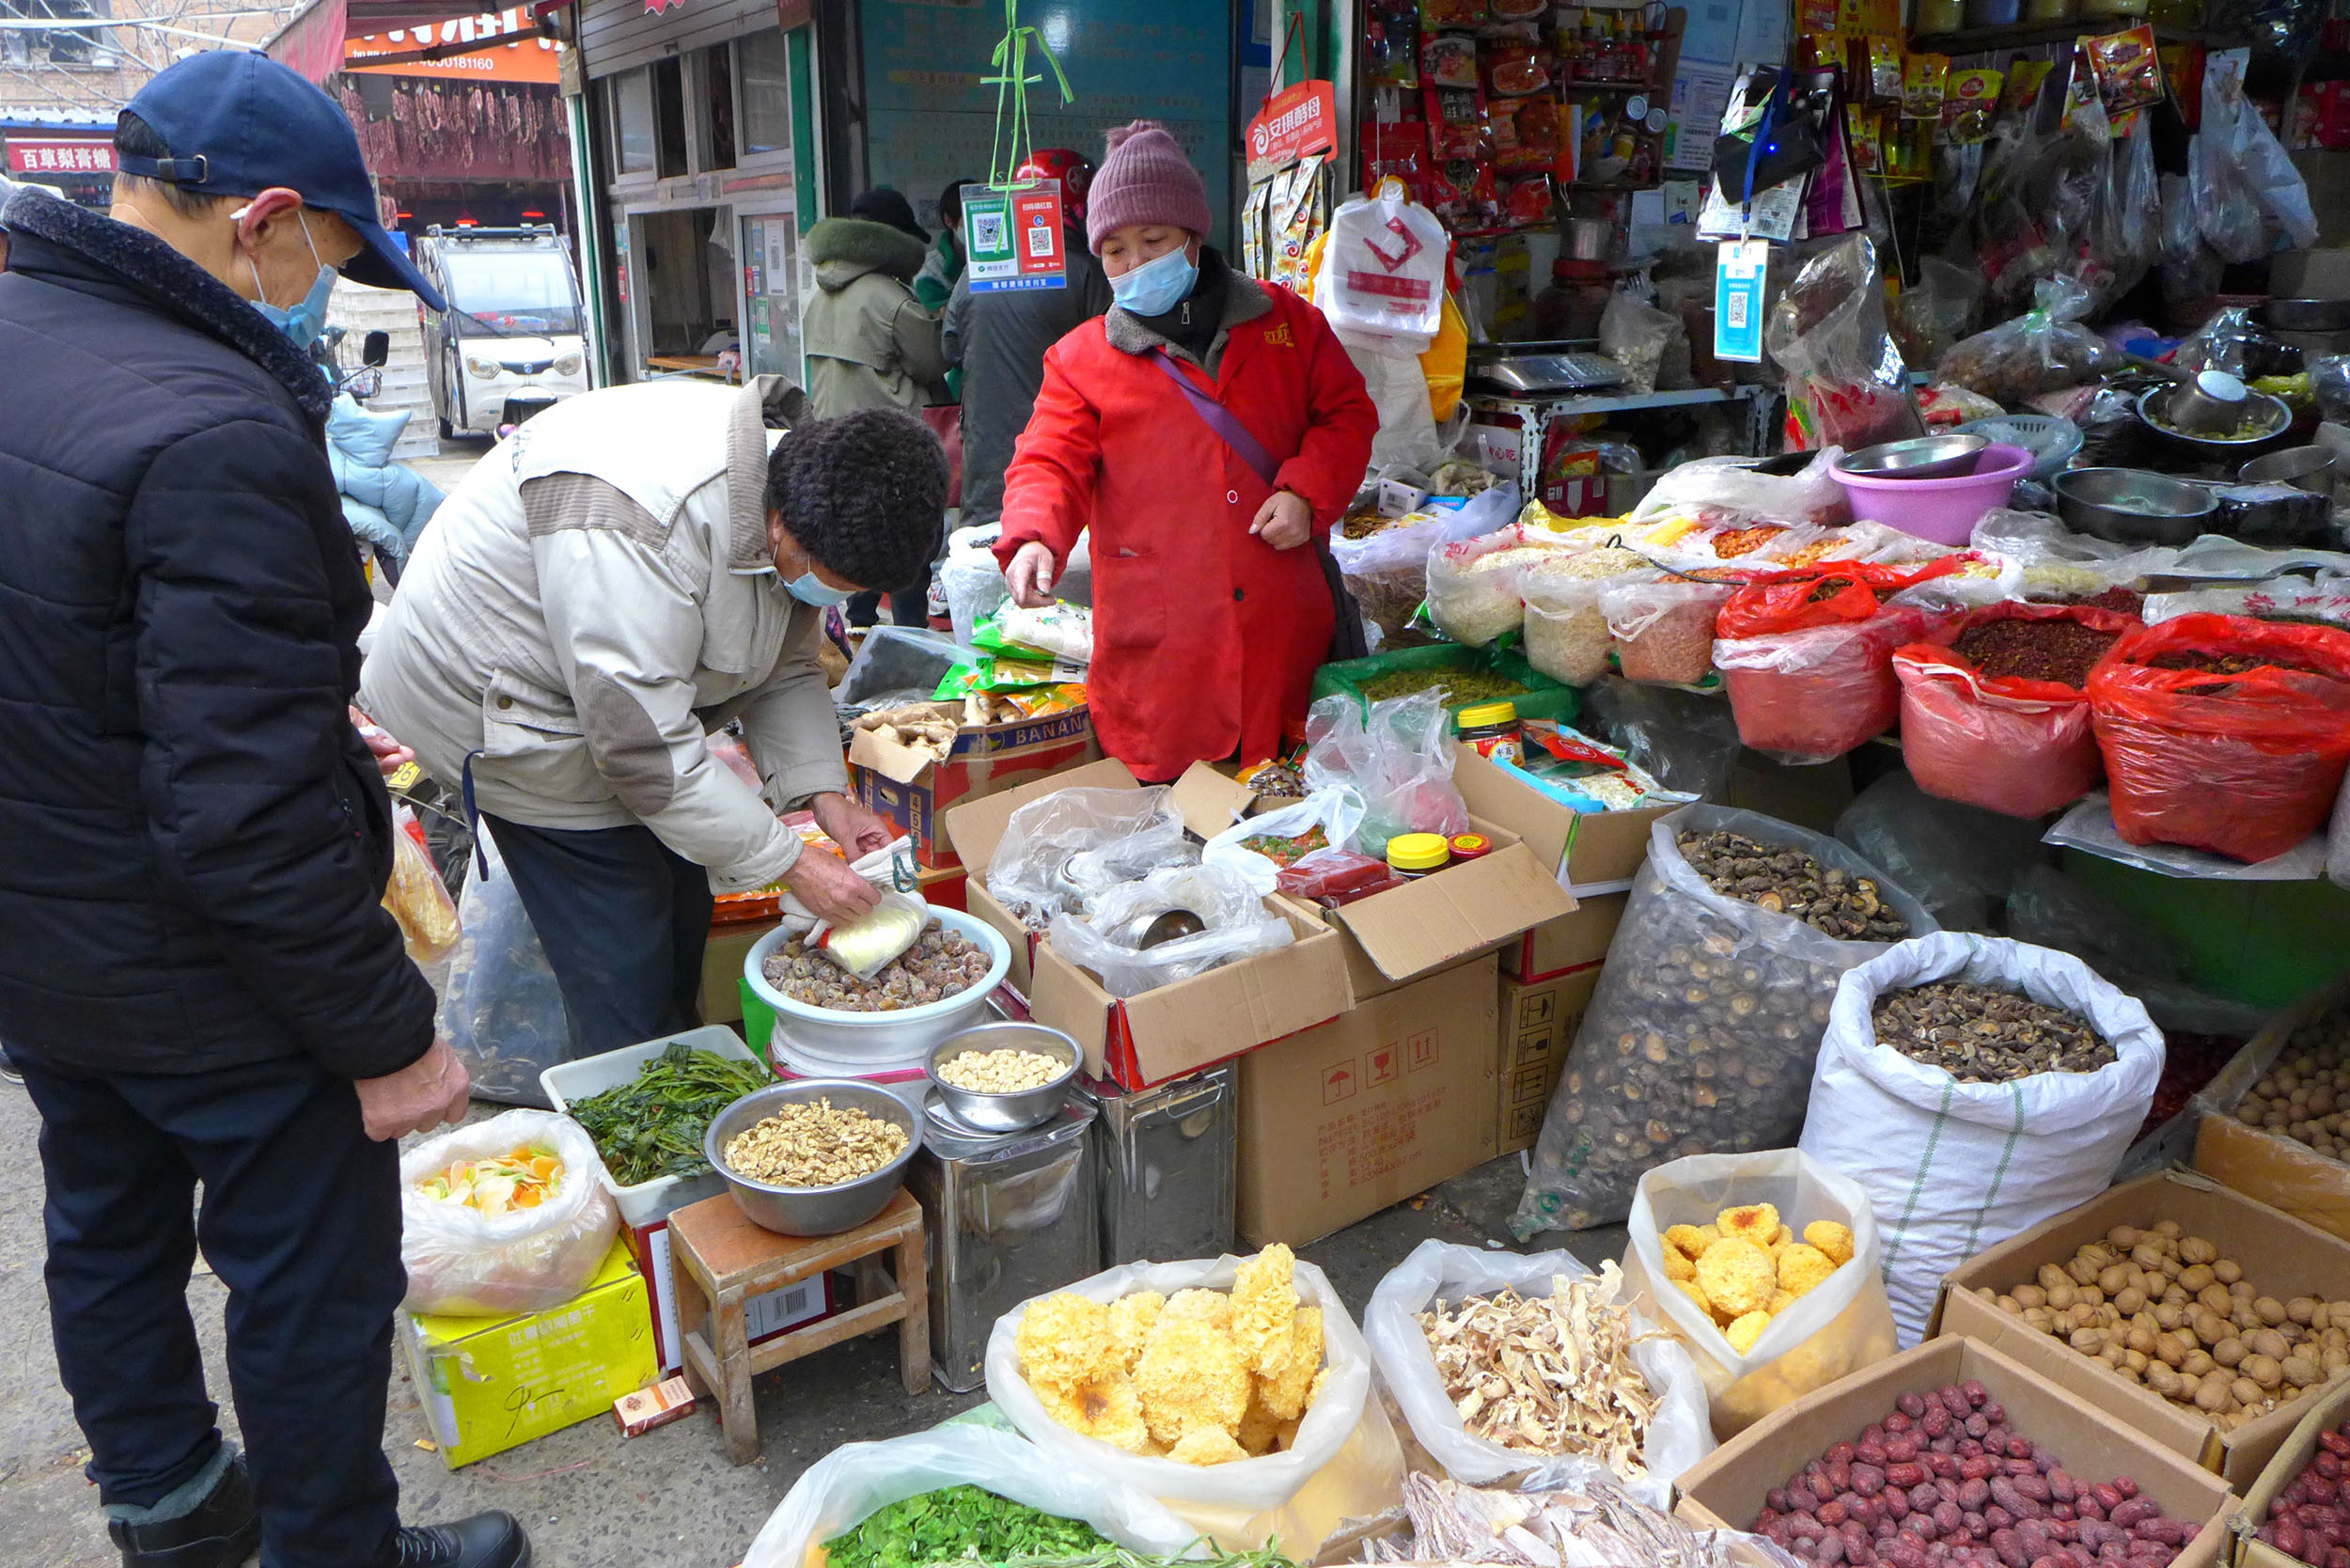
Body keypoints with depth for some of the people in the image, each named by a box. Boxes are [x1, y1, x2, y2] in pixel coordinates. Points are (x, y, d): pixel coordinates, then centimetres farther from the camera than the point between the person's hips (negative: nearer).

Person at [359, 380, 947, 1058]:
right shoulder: (632, 518, -39)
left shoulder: (797, 478, -11)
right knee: (628, 969, -7)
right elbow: (642, 739, -34)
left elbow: (786, 665, 2)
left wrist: (826, 793, -11)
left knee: (680, 922, 14)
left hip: (626, 692, 8)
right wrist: (791, 864, -28)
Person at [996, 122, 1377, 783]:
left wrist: (1306, 492, -5)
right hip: (1157, 647, -2)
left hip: (1284, 629, 2)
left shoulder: (1287, 322, 11)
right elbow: (1050, 463, -2)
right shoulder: (1082, 359, 7)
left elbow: (1347, 413, 13)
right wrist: (1034, 539, -23)